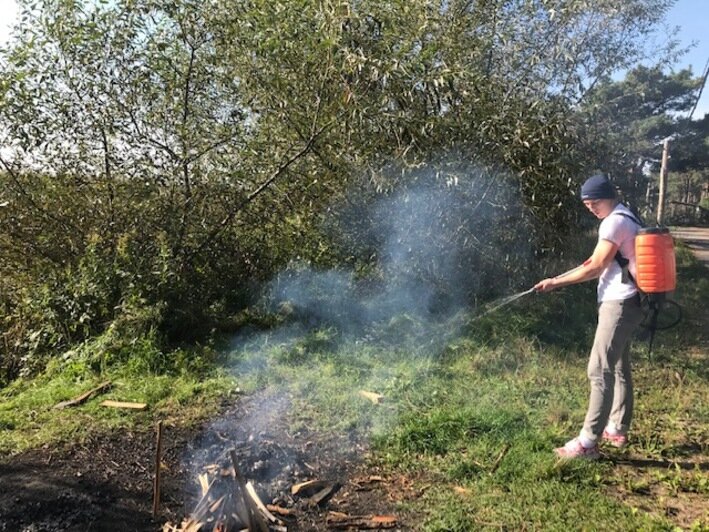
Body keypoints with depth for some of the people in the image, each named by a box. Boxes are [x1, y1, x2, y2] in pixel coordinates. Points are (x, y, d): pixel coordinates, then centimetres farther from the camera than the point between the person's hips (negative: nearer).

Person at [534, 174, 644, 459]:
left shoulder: (615, 222, -16)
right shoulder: (626, 218, 17)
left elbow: (595, 268, -17)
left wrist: (555, 282, -12)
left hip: (619, 304, -11)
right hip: (624, 302, 11)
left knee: (600, 370, -11)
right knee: (619, 367, 17)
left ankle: (588, 442, -8)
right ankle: (617, 429, 29)